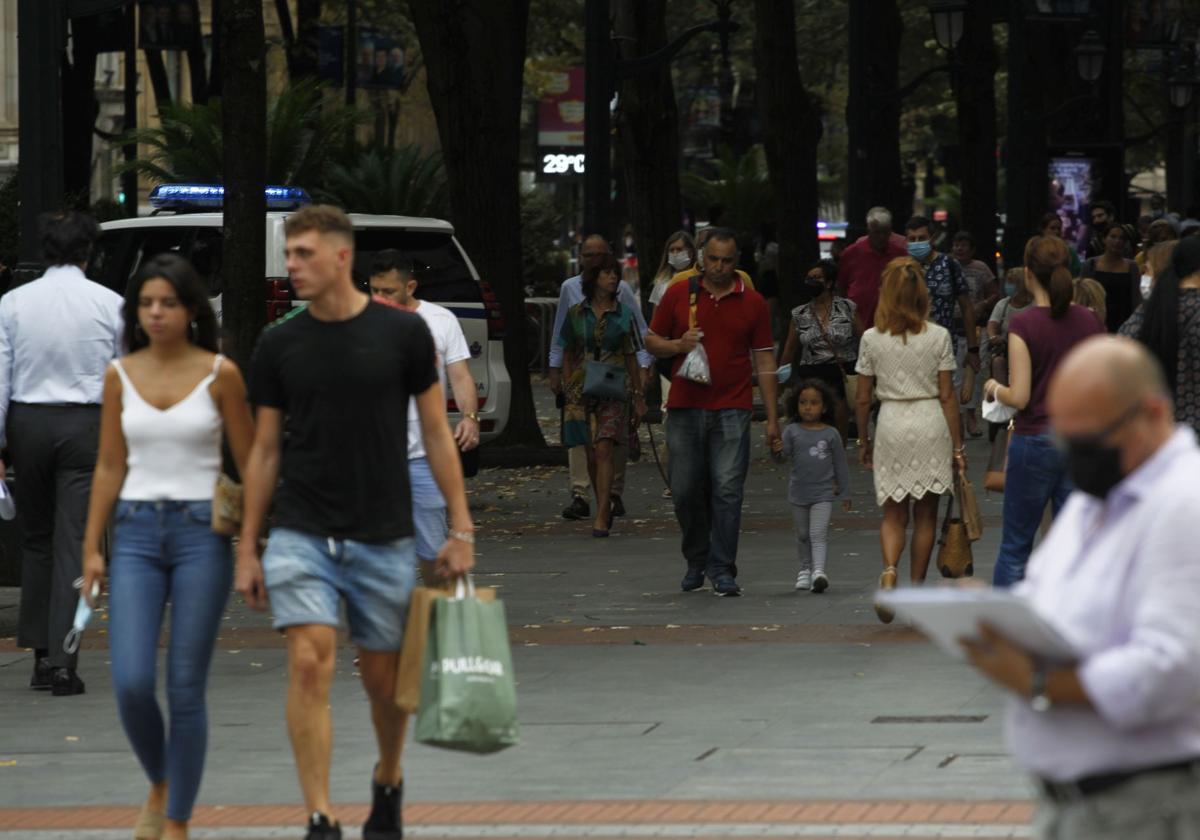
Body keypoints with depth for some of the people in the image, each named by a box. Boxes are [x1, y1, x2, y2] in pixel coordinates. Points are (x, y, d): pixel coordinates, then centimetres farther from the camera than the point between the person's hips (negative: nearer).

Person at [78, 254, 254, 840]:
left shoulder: (220, 374, -2)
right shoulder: (120, 375, 6)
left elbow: (250, 465, 1)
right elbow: (110, 468, 10)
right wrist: (91, 549, 5)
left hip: (202, 534, -2)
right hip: (136, 534, 2)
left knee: (185, 688, -2)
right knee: (131, 684, -9)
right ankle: (159, 786, 19)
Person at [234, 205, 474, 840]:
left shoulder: (402, 333, -3)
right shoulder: (279, 346, 2)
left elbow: (436, 431, 3)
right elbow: (265, 450, 8)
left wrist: (460, 527, -1)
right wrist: (246, 548, 5)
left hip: (383, 537, 0)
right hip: (301, 534, 0)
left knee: (383, 677, 10)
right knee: (310, 666, -14)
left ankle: (387, 782, 38)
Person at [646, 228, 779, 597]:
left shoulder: (752, 303, 6)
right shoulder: (679, 295, 7)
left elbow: (764, 362, 8)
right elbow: (651, 341, 14)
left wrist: (772, 417, 4)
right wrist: (678, 345, -9)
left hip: (732, 410, -1)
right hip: (686, 407, 1)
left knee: (727, 490, -8)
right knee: (686, 490, 3)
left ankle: (722, 570, -5)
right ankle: (696, 560, 24)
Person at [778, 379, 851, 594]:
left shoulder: (831, 434, -1)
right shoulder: (792, 431, 1)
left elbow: (840, 465, 5)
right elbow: (785, 455, -7)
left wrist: (845, 494, 7)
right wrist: (779, 451, -31)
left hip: (823, 493, -2)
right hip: (799, 492, 2)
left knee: (819, 533, -14)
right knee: (802, 534, 15)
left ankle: (819, 570, -24)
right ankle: (805, 568, 30)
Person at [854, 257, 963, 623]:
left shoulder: (872, 339, -2)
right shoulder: (938, 336, -4)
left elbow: (863, 398, 2)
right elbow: (947, 396, -3)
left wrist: (863, 441, 15)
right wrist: (958, 446, 4)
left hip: (891, 424, 1)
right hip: (931, 424, 0)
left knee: (893, 513, 8)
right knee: (925, 514, 10)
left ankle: (889, 571, -19)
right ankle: (916, 590, 13)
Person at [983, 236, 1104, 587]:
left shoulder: (1024, 325, -13)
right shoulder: (1090, 322, 0)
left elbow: (1020, 397, -16)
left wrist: (995, 389, 4)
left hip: (1036, 440, -4)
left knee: (1015, 547, 7)